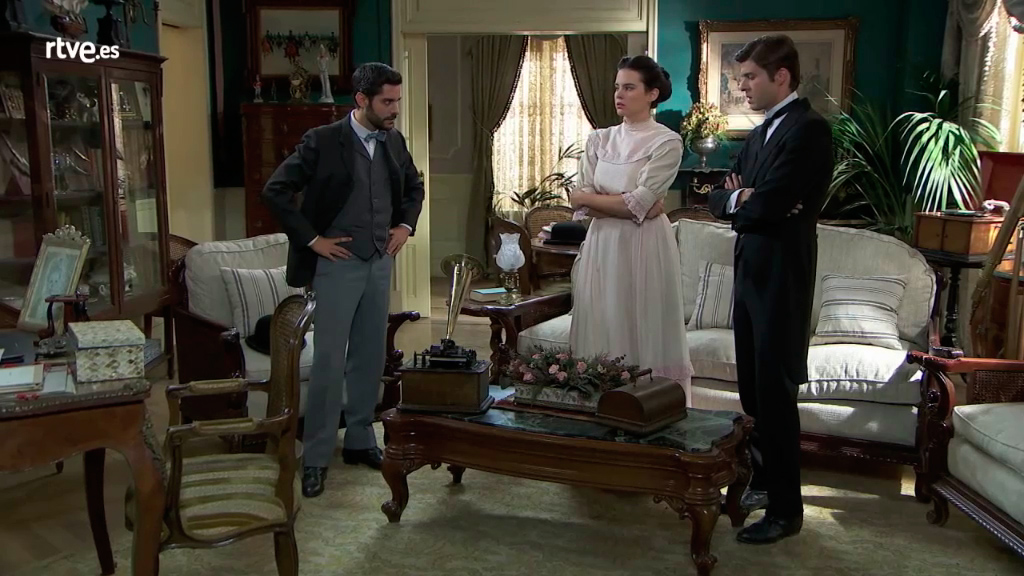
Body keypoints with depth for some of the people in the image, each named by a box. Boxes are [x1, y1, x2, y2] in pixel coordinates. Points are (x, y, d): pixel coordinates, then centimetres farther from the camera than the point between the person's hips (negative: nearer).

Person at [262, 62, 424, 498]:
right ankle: (316, 457, 8)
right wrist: (312, 238, -13)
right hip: (338, 263, -5)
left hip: (380, 262, 6)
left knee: (369, 357, 11)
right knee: (329, 361, -3)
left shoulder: (394, 141, 6)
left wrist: (406, 224, 9)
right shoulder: (322, 141, -11)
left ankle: (360, 441, 25)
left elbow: (414, 186, 24)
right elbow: (275, 191, -12)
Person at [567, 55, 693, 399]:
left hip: (644, 247, -5)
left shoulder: (667, 142, -5)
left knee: (643, 335, 0)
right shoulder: (599, 140, 10)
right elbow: (581, 202, 1)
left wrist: (590, 196, -4)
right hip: (602, 246, 5)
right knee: (601, 335, 7)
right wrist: (633, 205, -10)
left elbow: (639, 202, -14)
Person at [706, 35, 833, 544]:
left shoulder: (809, 129, -13)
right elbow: (718, 198, 12)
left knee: (775, 392, -3)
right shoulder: (760, 133, 16)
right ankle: (763, 481, 29)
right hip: (751, 272, 9)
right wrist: (740, 198, -8)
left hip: (781, 277, -9)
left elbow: (768, 203, -22)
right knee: (752, 389, 15)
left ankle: (786, 509, 8)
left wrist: (741, 201, -2)